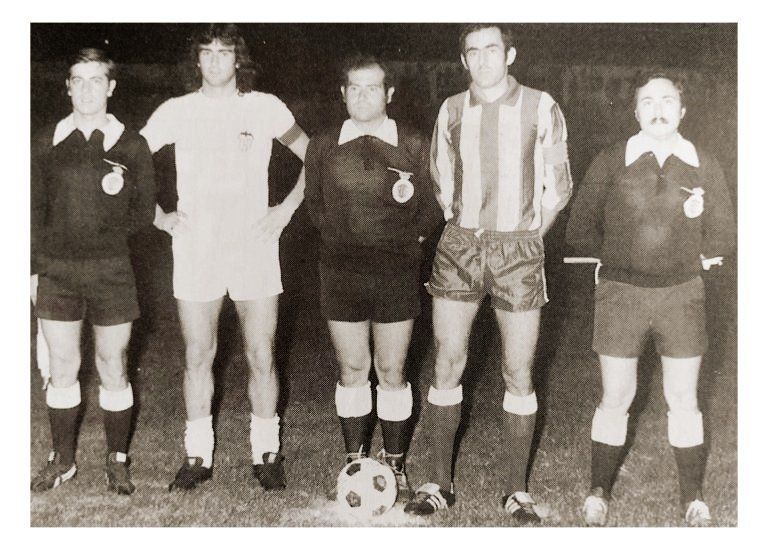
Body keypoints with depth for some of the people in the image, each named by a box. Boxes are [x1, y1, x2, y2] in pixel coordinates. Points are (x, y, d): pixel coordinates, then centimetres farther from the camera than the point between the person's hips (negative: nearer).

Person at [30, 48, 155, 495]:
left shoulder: (130, 145, 0)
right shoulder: (48, 142, 6)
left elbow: (144, 214, 4)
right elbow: (35, 209, 8)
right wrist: (33, 268, 4)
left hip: (111, 270, -2)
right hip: (56, 270, 2)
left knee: (113, 368, 4)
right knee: (62, 367, 8)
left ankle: (118, 461, 18)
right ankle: (62, 461, 22)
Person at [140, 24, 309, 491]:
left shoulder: (265, 107, 4)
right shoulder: (178, 111, 5)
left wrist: (286, 209, 1)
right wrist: (157, 216, 2)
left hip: (254, 245, -1)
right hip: (195, 248, 1)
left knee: (262, 356, 1)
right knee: (199, 356, 6)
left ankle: (266, 454, 15)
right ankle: (199, 456, 18)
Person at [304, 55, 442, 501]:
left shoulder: (414, 146, 1)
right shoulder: (322, 147, 6)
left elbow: (433, 208, 6)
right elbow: (314, 204, 17)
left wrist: (411, 237, -5)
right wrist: (340, 236, 8)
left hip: (397, 270, -1)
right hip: (342, 271, 2)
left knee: (392, 372, 4)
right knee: (352, 369, 7)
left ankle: (395, 464, 17)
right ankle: (355, 461, 20)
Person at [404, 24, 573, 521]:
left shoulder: (541, 108, 0)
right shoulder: (452, 111, 8)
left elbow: (558, 186, 6)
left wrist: (527, 237, 4)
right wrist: (465, 230, 12)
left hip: (519, 251, -2)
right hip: (459, 247, 2)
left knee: (519, 373, 1)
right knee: (447, 365, 1)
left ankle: (518, 491, 13)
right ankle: (440, 484, 13)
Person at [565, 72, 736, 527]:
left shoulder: (705, 167, 3)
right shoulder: (610, 164, -1)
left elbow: (723, 235, 11)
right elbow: (581, 230, 3)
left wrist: (690, 260, 6)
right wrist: (617, 259, 4)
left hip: (682, 295, 1)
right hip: (621, 294, -1)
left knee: (683, 401, 7)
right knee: (616, 399, 5)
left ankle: (694, 499, 22)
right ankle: (600, 493, 21)